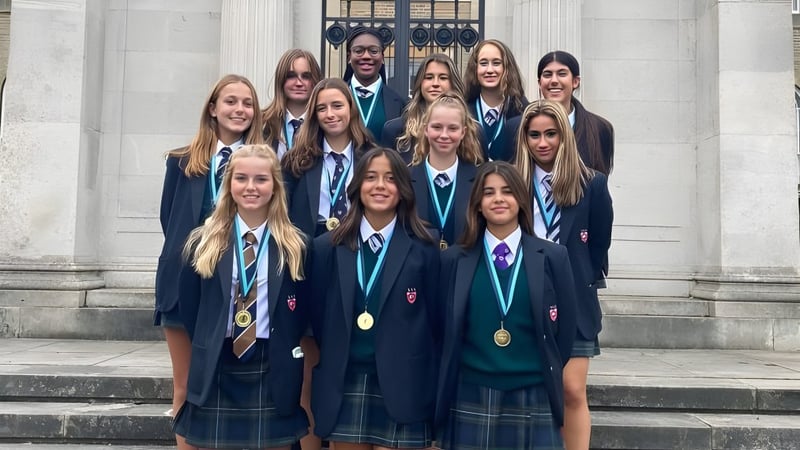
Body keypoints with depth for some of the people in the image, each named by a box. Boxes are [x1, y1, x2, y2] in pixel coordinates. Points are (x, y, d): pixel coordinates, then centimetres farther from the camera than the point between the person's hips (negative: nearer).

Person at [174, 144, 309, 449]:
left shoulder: (294, 246, 1)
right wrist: (205, 351, 3)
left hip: (273, 376, 0)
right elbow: (190, 305, 8)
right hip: (215, 374, 1)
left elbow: (301, 314, 5)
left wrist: (285, 352, -2)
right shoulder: (203, 242, 3)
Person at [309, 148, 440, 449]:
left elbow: (435, 319, 1)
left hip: (401, 388, -2)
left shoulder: (423, 250, -1)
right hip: (343, 387, 2)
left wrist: (425, 381, 0)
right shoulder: (328, 247, 4)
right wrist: (331, 362, 5)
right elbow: (318, 315, 8)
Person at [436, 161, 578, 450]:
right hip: (470, 399, 0)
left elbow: (565, 327, 4)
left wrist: (549, 380, 5)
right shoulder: (454, 259, 2)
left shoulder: (553, 257, 1)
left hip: (535, 398, 0)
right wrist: (447, 384, 4)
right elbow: (445, 327, 5)